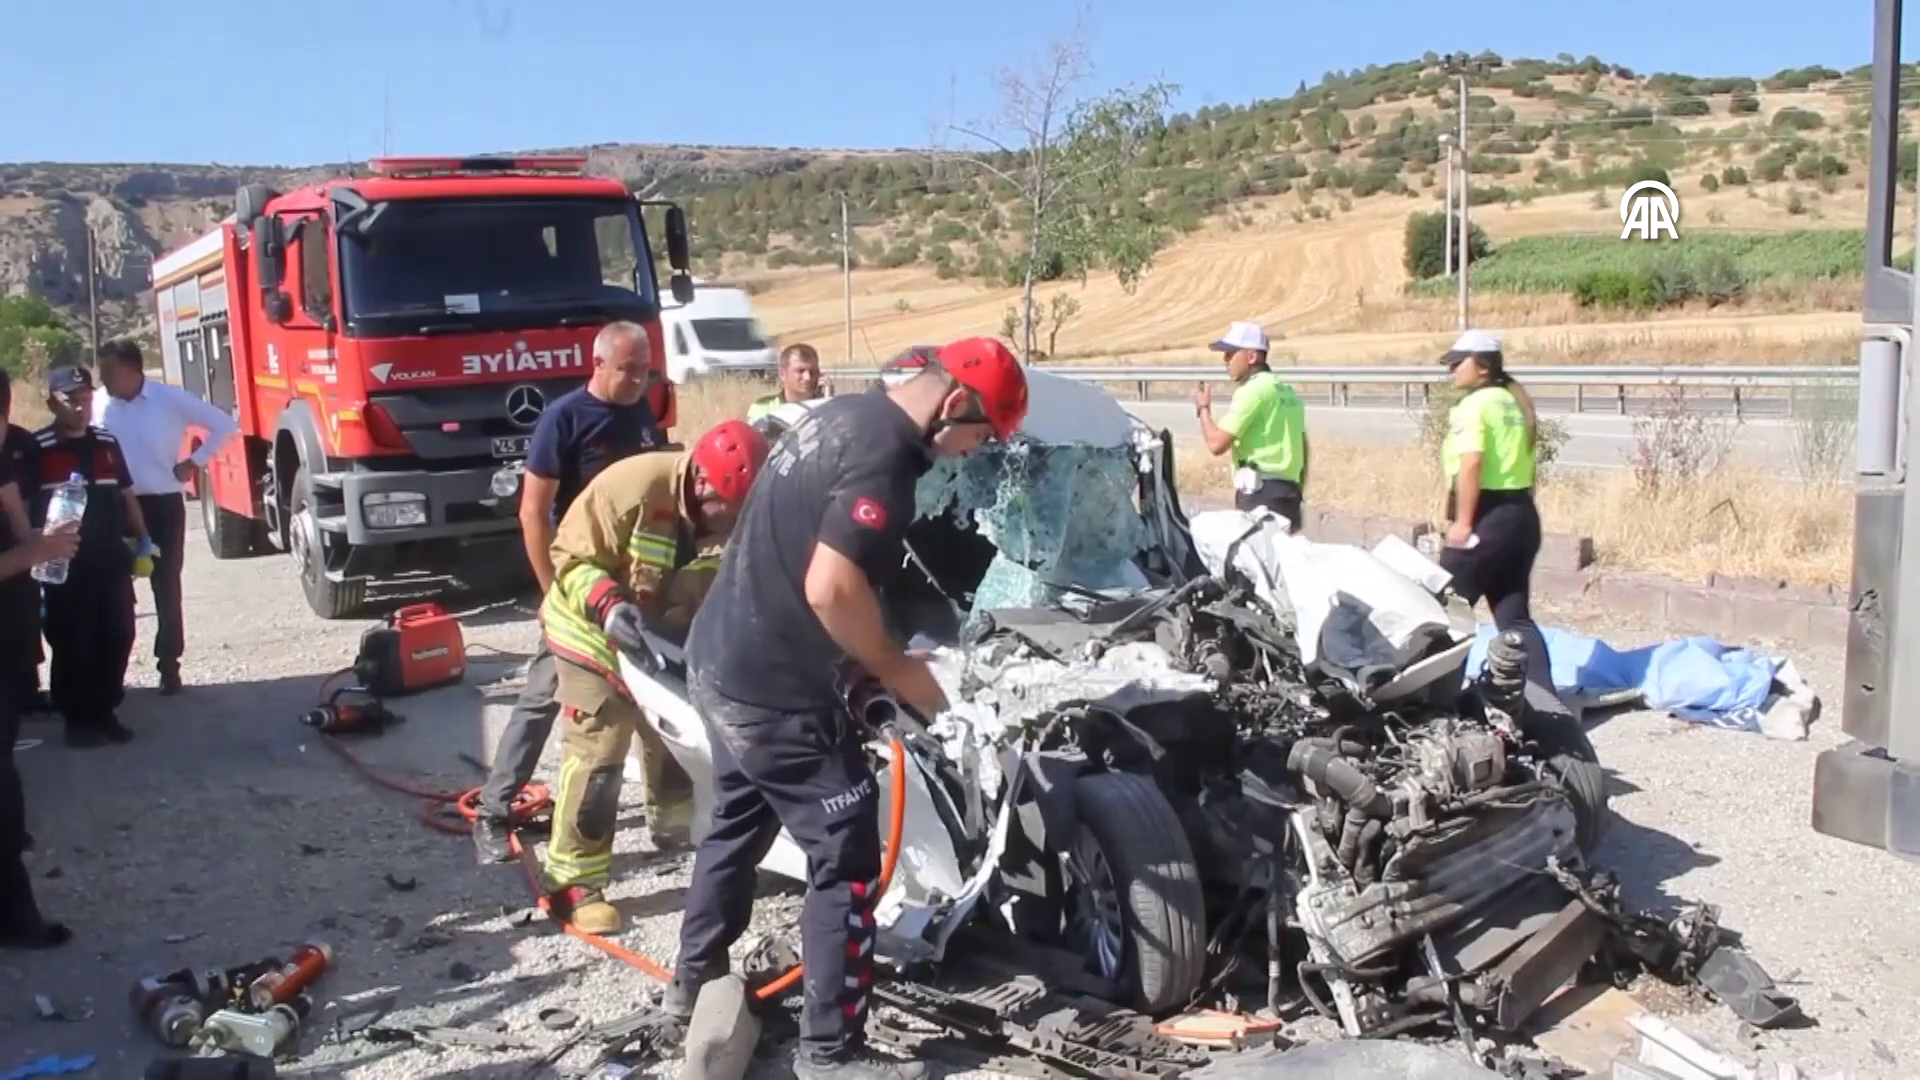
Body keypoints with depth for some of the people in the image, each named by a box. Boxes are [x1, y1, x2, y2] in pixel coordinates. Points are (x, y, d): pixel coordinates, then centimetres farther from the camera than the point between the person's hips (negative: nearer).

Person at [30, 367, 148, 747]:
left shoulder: (107, 444, 9)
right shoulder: (37, 449, -8)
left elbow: (126, 496, 17)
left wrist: (142, 540, 14)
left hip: (111, 560, 5)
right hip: (65, 564, -5)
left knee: (117, 636, 7)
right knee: (72, 641, 0)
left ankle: (105, 710, 20)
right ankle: (78, 718, 12)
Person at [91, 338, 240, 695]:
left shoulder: (170, 399, -8)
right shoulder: (99, 404, 0)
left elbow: (224, 425, -3)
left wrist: (195, 462, -4)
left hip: (163, 505, -2)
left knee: (166, 587, 3)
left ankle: (169, 666, 11)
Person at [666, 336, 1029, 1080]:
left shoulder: (846, 415, 8)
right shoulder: (883, 458, -23)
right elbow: (831, 588, -30)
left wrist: (867, 657, 16)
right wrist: (897, 669, -14)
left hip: (721, 662, 10)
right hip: (776, 690, -10)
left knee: (738, 822, 26)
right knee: (847, 860, 1)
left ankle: (695, 981, 43)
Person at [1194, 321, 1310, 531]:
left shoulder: (1254, 389, -10)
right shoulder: (1286, 391, 18)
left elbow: (1217, 443, -15)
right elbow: (1302, 449, 21)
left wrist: (1203, 408, 3)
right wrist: (1297, 497, 26)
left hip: (1262, 494, -9)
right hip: (1288, 492, 9)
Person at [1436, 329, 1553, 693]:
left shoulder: (1473, 405, -10)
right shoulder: (1515, 402, 17)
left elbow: (1471, 464, -21)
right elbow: (1523, 465, 18)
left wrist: (1462, 521, -20)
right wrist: (1520, 505, 21)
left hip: (1488, 516, -9)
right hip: (1521, 513, 9)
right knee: (1515, 615, 10)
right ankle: (1543, 693, 4)